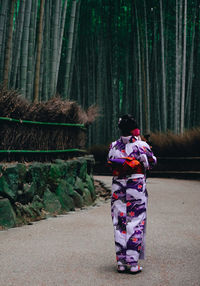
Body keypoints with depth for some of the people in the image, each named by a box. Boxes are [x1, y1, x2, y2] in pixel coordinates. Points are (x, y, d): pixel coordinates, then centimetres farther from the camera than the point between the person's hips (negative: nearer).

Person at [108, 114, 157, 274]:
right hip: (137, 187, -3)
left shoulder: (114, 146, 3)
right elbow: (152, 162, 7)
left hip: (118, 188, 3)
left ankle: (121, 262, 13)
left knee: (120, 224, 9)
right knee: (135, 224, 3)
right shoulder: (141, 146, -7)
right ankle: (132, 263, 4)